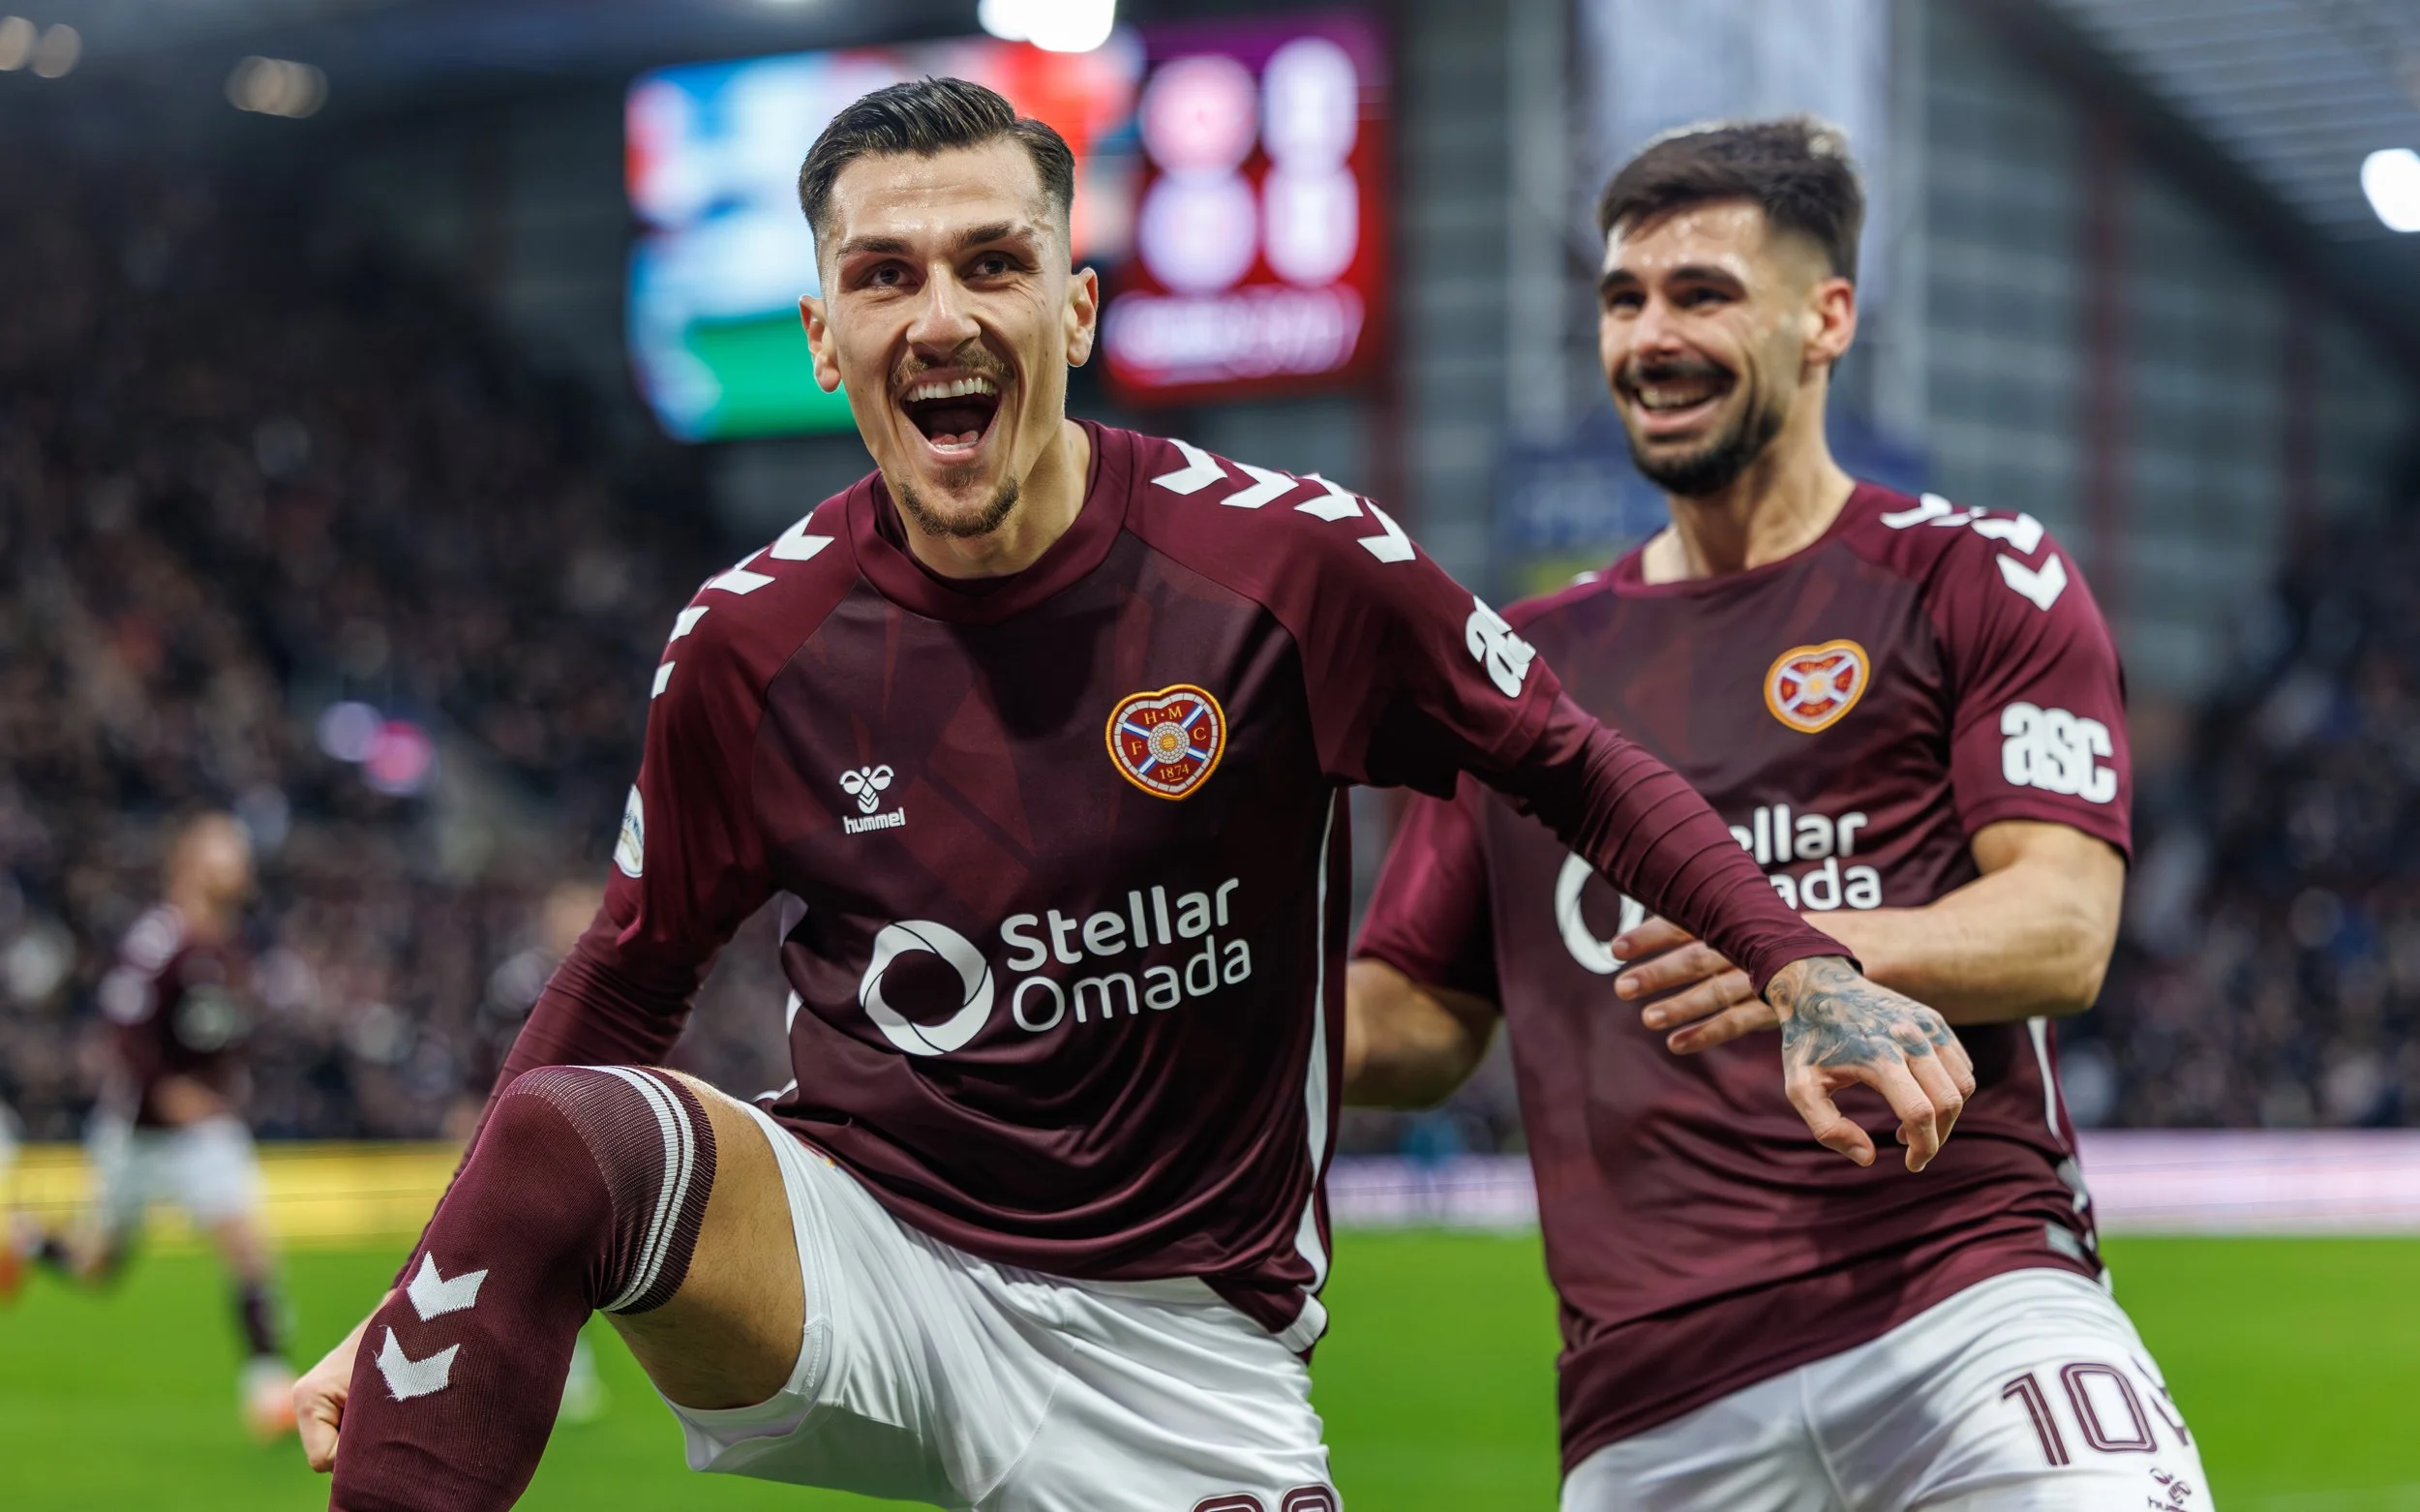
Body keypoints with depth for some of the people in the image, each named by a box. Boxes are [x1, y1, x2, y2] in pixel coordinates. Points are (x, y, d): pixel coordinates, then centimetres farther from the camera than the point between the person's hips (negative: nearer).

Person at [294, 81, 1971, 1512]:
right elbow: (628, 980, 9)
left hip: (1174, 1344, 0)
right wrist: (417, 1312, 3)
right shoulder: (750, 643, -2)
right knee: (567, 1138, -30)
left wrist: (1807, 971, -11)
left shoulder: (1295, 562, -8)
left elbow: (1574, 767, 4)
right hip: (854, 1244, 0)